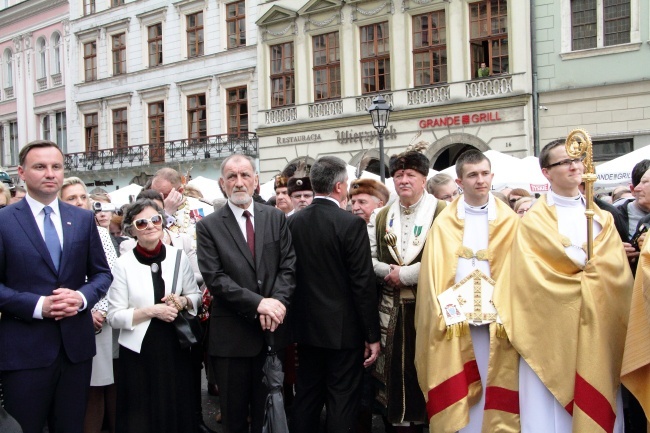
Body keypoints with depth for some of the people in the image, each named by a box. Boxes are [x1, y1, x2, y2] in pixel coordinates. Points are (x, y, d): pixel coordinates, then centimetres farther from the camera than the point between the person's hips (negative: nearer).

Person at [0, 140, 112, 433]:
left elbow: (102, 273, 10)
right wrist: (37, 305, -18)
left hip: (76, 344, 4)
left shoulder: (84, 219, 8)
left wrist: (82, 297, -9)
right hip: (24, 349, -3)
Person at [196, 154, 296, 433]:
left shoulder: (276, 218, 6)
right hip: (232, 335, -2)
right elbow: (214, 278, -11)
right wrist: (258, 303, -19)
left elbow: (288, 265, 1)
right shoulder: (208, 226, -2)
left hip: (272, 330, 2)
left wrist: (277, 302, -15)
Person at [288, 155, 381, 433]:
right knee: (341, 402, 4)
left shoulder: (293, 222, 1)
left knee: (306, 397, 16)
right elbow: (363, 284, -15)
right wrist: (372, 336, -8)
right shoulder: (352, 224, -16)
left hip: (307, 327, 6)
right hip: (343, 329, -5)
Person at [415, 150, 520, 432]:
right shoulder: (445, 222, 6)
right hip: (455, 318, 0)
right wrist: (445, 313, -9)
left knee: (494, 386, 4)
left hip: (497, 320, 0)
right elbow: (434, 274, 2)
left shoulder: (508, 220, 5)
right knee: (457, 389, 5)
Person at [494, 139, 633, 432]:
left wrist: (578, 267, -9)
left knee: (596, 408, 6)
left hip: (597, 329, 4)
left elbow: (616, 272, 5)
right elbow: (536, 276, -10)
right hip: (552, 329, -4)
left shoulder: (602, 218, 14)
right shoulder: (534, 220, 0)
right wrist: (591, 266, -5)